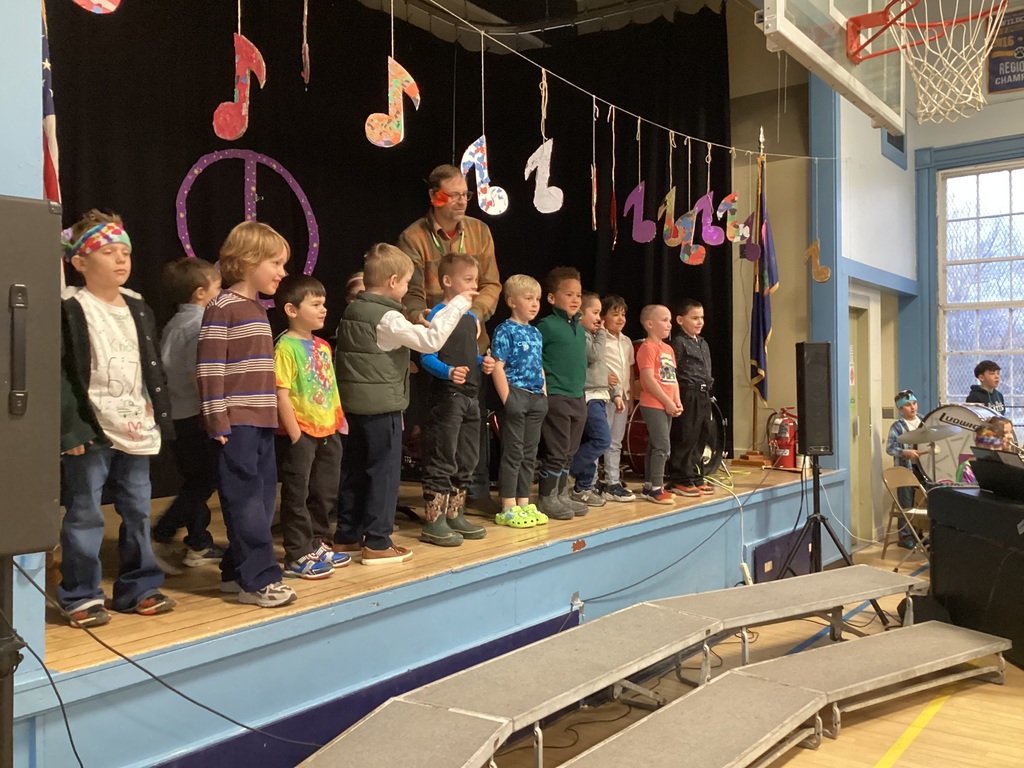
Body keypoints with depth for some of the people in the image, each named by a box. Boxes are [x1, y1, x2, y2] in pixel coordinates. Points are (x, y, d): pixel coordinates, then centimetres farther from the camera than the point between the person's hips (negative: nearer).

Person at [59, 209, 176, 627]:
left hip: (135, 429, 6)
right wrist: (71, 428, -17)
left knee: (138, 511, 12)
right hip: (91, 430, -6)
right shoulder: (70, 309, -7)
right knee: (85, 515, 1)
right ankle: (80, 595, 13)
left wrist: (161, 418, 11)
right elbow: (60, 374, -11)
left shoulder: (138, 308, 12)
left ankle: (138, 587, 24)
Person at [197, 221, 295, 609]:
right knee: (246, 500, -5)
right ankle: (259, 579, 1)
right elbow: (208, 368, -15)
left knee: (263, 497, 11)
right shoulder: (222, 308, -10)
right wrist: (217, 421, -17)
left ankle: (237, 571, 22)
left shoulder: (257, 308, 17)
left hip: (261, 421, 9)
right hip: (235, 423, -9)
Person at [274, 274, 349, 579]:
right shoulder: (286, 347, -14)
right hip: (302, 432, -8)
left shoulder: (323, 346, 11)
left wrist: (340, 419, 12)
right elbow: (281, 395, -17)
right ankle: (298, 556, 11)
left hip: (329, 431, 8)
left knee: (325, 493, 17)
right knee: (297, 495, 2)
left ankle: (319, 544, 32)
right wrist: (295, 435, -18)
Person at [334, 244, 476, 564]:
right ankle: (377, 543, 3)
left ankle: (347, 536, 23)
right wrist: (457, 304, -15)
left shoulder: (351, 312, 10)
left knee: (354, 471, 14)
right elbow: (430, 341, -22)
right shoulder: (388, 318, -16)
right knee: (384, 473, -1)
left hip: (353, 403, 8)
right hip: (382, 406, -8)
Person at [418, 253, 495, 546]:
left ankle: (455, 515, 27)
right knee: (442, 460, -4)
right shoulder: (438, 315, -11)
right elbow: (427, 357, -16)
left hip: (470, 396, 9)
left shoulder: (471, 318, 14)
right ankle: (434, 522, 4)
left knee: (466, 460, 15)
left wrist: (483, 362, 5)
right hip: (447, 396, -9)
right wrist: (448, 372, -32)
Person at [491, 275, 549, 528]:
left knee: (530, 453, 12)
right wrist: (507, 400, -18)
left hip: (536, 399, 8)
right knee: (513, 453, -3)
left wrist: (544, 394, 12)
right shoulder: (505, 331, -8)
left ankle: (524, 503, 21)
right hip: (516, 395, -8)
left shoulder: (536, 333, 15)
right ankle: (508, 508, 4)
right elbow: (498, 366, -13)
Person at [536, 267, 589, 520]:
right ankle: (546, 498, 8)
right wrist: (542, 379, -12)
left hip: (578, 397, 8)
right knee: (556, 452, -3)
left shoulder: (580, 328, 12)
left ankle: (561, 495, 24)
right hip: (555, 397, -8)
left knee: (569, 452, 14)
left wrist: (580, 388, 17)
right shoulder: (547, 325, -10)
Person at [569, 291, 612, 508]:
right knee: (602, 440, -15)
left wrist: (613, 392, 23)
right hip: (589, 396, -10)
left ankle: (585, 486, 14)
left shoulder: (590, 335, 20)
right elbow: (594, 355, -21)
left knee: (591, 443, 10)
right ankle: (563, 472, -8)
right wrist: (601, 334, -7)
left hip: (599, 396, 10)